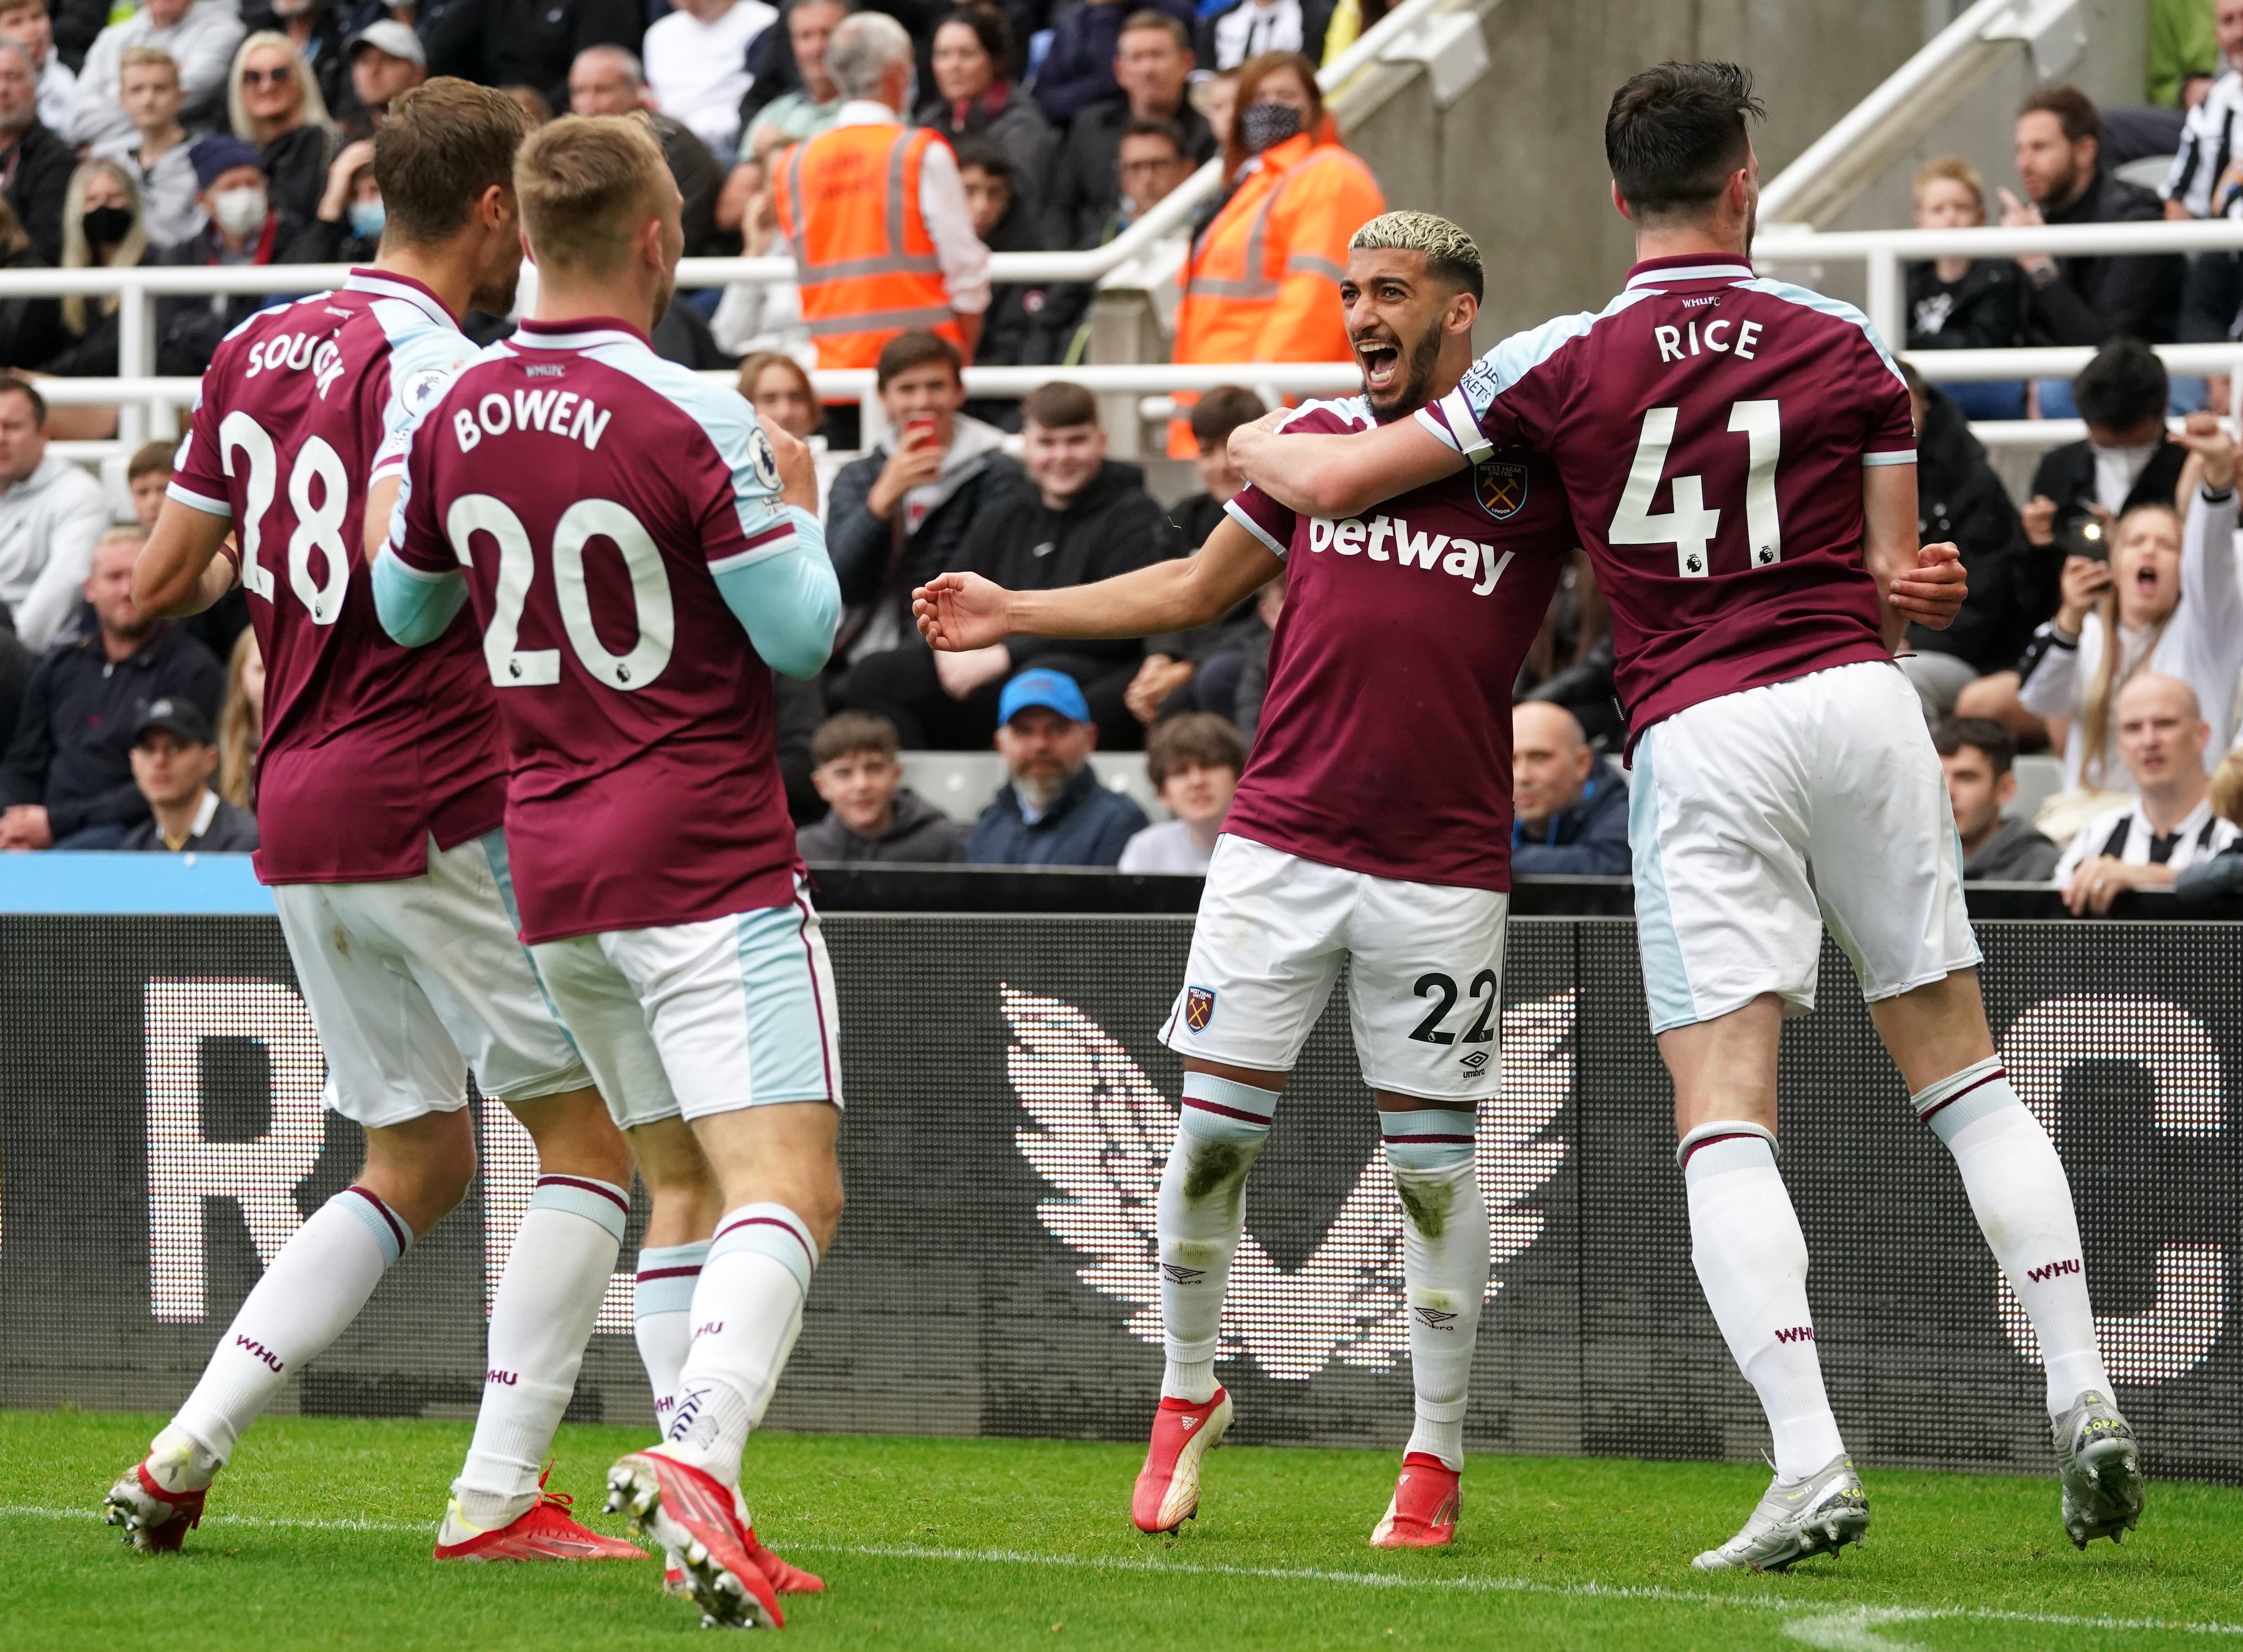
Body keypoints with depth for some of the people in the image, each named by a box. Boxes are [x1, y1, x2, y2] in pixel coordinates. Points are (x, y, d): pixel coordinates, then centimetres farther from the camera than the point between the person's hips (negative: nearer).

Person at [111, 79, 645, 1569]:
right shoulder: (429, 359, -13)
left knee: (419, 1167, 17)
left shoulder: (259, 350, 12)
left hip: (296, 824, 8)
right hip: (435, 808, -8)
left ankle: (189, 1449, 6)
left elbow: (162, 581, 17)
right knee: (594, 1129, 2)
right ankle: (498, 1496, -5)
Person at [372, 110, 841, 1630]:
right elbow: (801, 637, -10)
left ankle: (711, 1528, 9)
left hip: (552, 870, 7)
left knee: (686, 1186, 16)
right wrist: (801, 504, 7)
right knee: (789, 1187, -12)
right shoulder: (692, 421, -15)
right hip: (708, 864, -7)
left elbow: (406, 611, 18)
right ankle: (698, 1458, -35)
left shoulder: (460, 414, 4)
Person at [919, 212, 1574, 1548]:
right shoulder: (1314, 440, 10)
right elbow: (1194, 590, 23)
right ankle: (1190, 1393, 22)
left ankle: (1437, 1453, 13)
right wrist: (1011, 614, 23)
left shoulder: (1544, 463, 0)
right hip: (1280, 844, 3)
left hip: (1442, 872, -3)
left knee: (1435, 1160, 1)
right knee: (1214, 1132, 1)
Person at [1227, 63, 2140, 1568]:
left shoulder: (1566, 362, 2)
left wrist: (1258, 444, 27)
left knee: (1725, 1118, -5)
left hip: (1698, 733, -2)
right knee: (1962, 1067, 14)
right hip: (1861, 702, 2)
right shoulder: (1848, 345, 7)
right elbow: (1897, 584, 10)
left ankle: (1811, 1462, -19)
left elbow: (1329, 483, 6)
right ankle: (2083, 1397, 6)